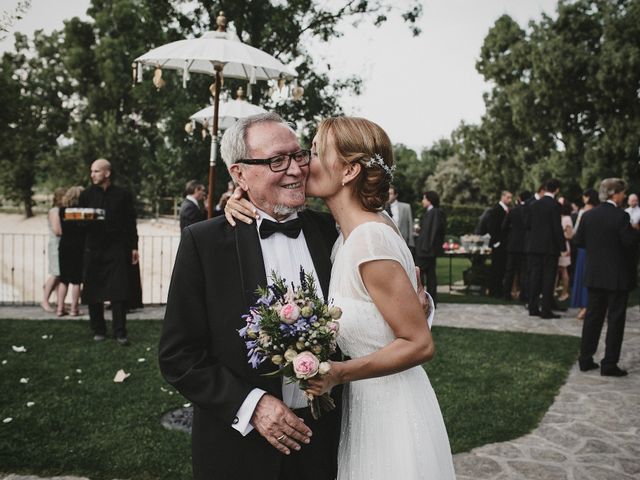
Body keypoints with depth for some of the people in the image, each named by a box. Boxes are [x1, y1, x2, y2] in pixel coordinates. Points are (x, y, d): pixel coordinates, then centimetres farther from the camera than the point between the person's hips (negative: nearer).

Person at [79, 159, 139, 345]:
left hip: (117, 250, -2)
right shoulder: (86, 195, 9)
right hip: (93, 249, 2)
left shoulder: (123, 195, 5)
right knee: (93, 293, 4)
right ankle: (98, 331, 17)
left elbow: (131, 222, 7)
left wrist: (134, 246, 4)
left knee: (118, 293, -5)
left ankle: (120, 333, 1)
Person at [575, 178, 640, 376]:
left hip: (594, 275, 5)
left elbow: (579, 241, 6)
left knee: (593, 316, 14)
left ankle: (585, 359, 18)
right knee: (616, 319, 3)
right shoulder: (621, 216, -16)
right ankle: (609, 364, 5)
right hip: (618, 276, -5)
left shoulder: (588, 215, 1)